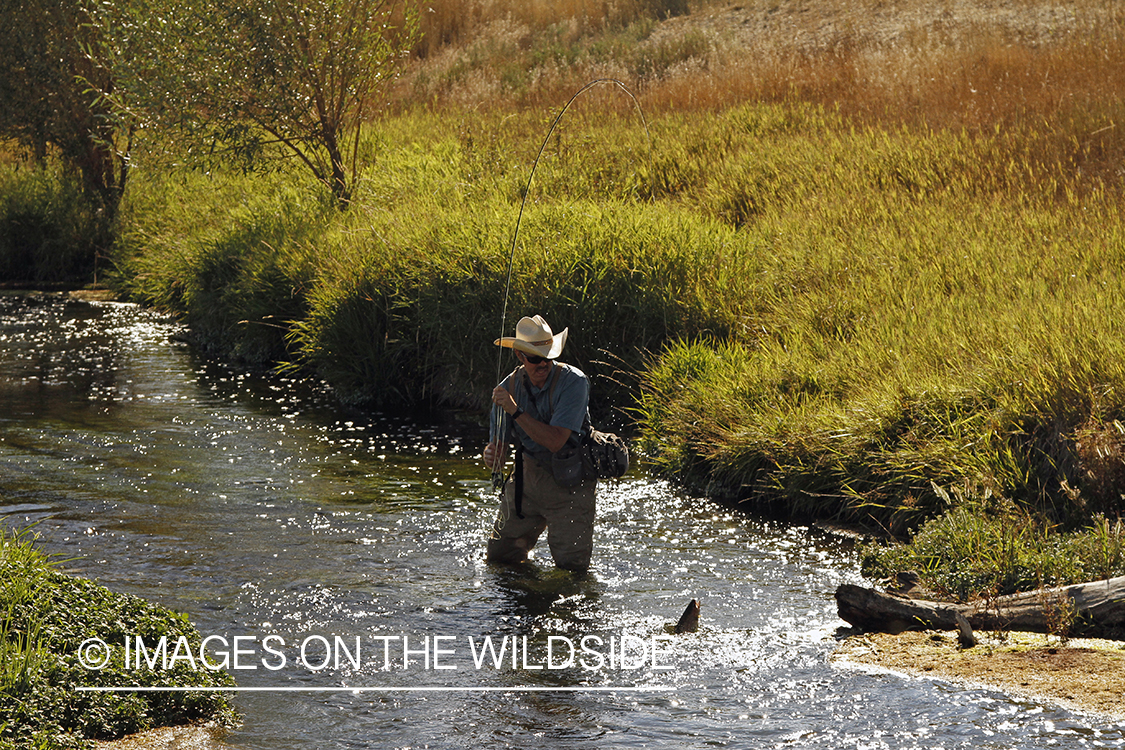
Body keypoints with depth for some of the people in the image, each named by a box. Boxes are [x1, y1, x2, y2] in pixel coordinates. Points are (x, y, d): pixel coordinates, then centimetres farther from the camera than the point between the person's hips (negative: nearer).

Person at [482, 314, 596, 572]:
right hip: (527, 477, 4)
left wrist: (516, 411, -29)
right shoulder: (509, 387, -3)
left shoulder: (573, 382, -18)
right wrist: (491, 455, -24)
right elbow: (498, 446, 0)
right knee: (499, 555, 4)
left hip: (569, 482, -4)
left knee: (571, 565, -9)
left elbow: (555, 442, -25)